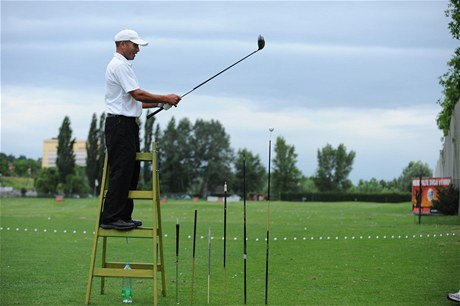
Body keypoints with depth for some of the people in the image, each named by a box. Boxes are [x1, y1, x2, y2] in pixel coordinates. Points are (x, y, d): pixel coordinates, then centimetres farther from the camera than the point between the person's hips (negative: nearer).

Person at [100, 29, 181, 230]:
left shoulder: (123, 66, 22)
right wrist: (165, 98, -11)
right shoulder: (119, 65, -12)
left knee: (130, 172, 11)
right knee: (121, 172, -11)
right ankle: (110, 217, -10)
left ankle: (123, 216, 14)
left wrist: (160, 103, 13)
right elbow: (137, 94, -19)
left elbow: (134, 101, 23)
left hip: (127, 125, 11)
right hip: (120, 125, -11)